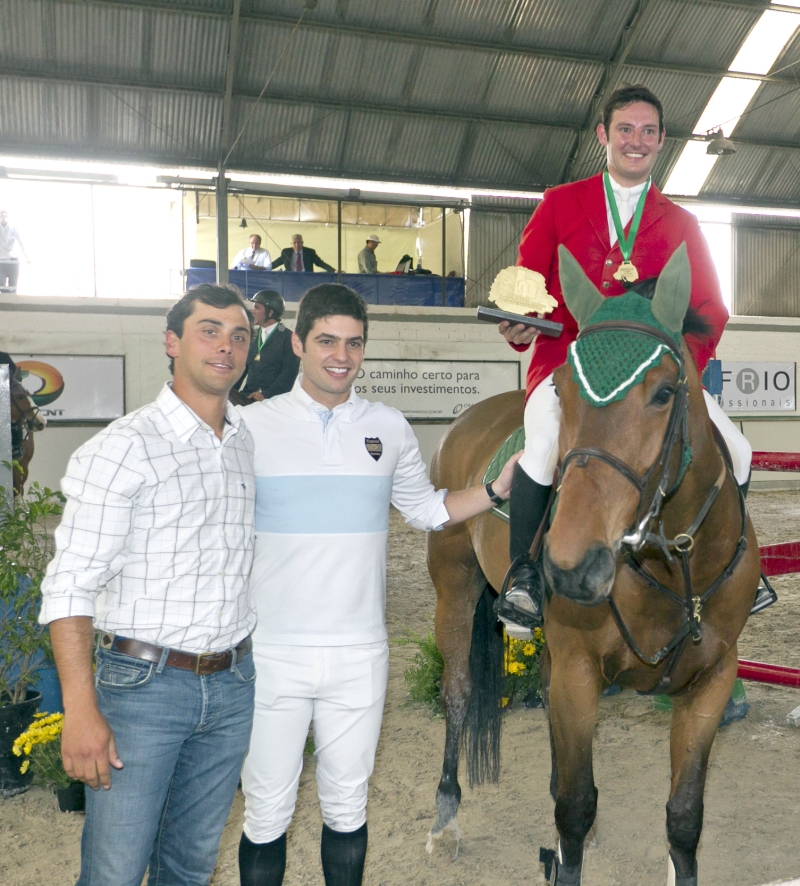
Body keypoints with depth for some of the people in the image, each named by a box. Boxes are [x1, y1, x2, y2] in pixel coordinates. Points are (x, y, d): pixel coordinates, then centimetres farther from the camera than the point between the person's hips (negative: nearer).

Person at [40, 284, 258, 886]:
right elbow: (70, 585, -15)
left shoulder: (248, 441, 8)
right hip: (143, 684, -5)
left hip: (233, 684, 6)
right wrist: (81, 711, -19)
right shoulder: (122, 449, -12)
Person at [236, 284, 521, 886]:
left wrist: (498, 490, 2)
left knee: (347, 809, 16)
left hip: (360, 655, 2)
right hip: (272, 654, -2)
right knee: (266, 817, 9)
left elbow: (426, 509, 16)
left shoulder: (389, 428, 4)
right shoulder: (251, 425, -3)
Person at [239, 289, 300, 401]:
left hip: (274, 399, -4)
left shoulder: (288, 338, -2)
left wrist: (266, 395, -18)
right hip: (248, 397, 5)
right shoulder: (252, 336, 15)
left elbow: (289, 373, -9)